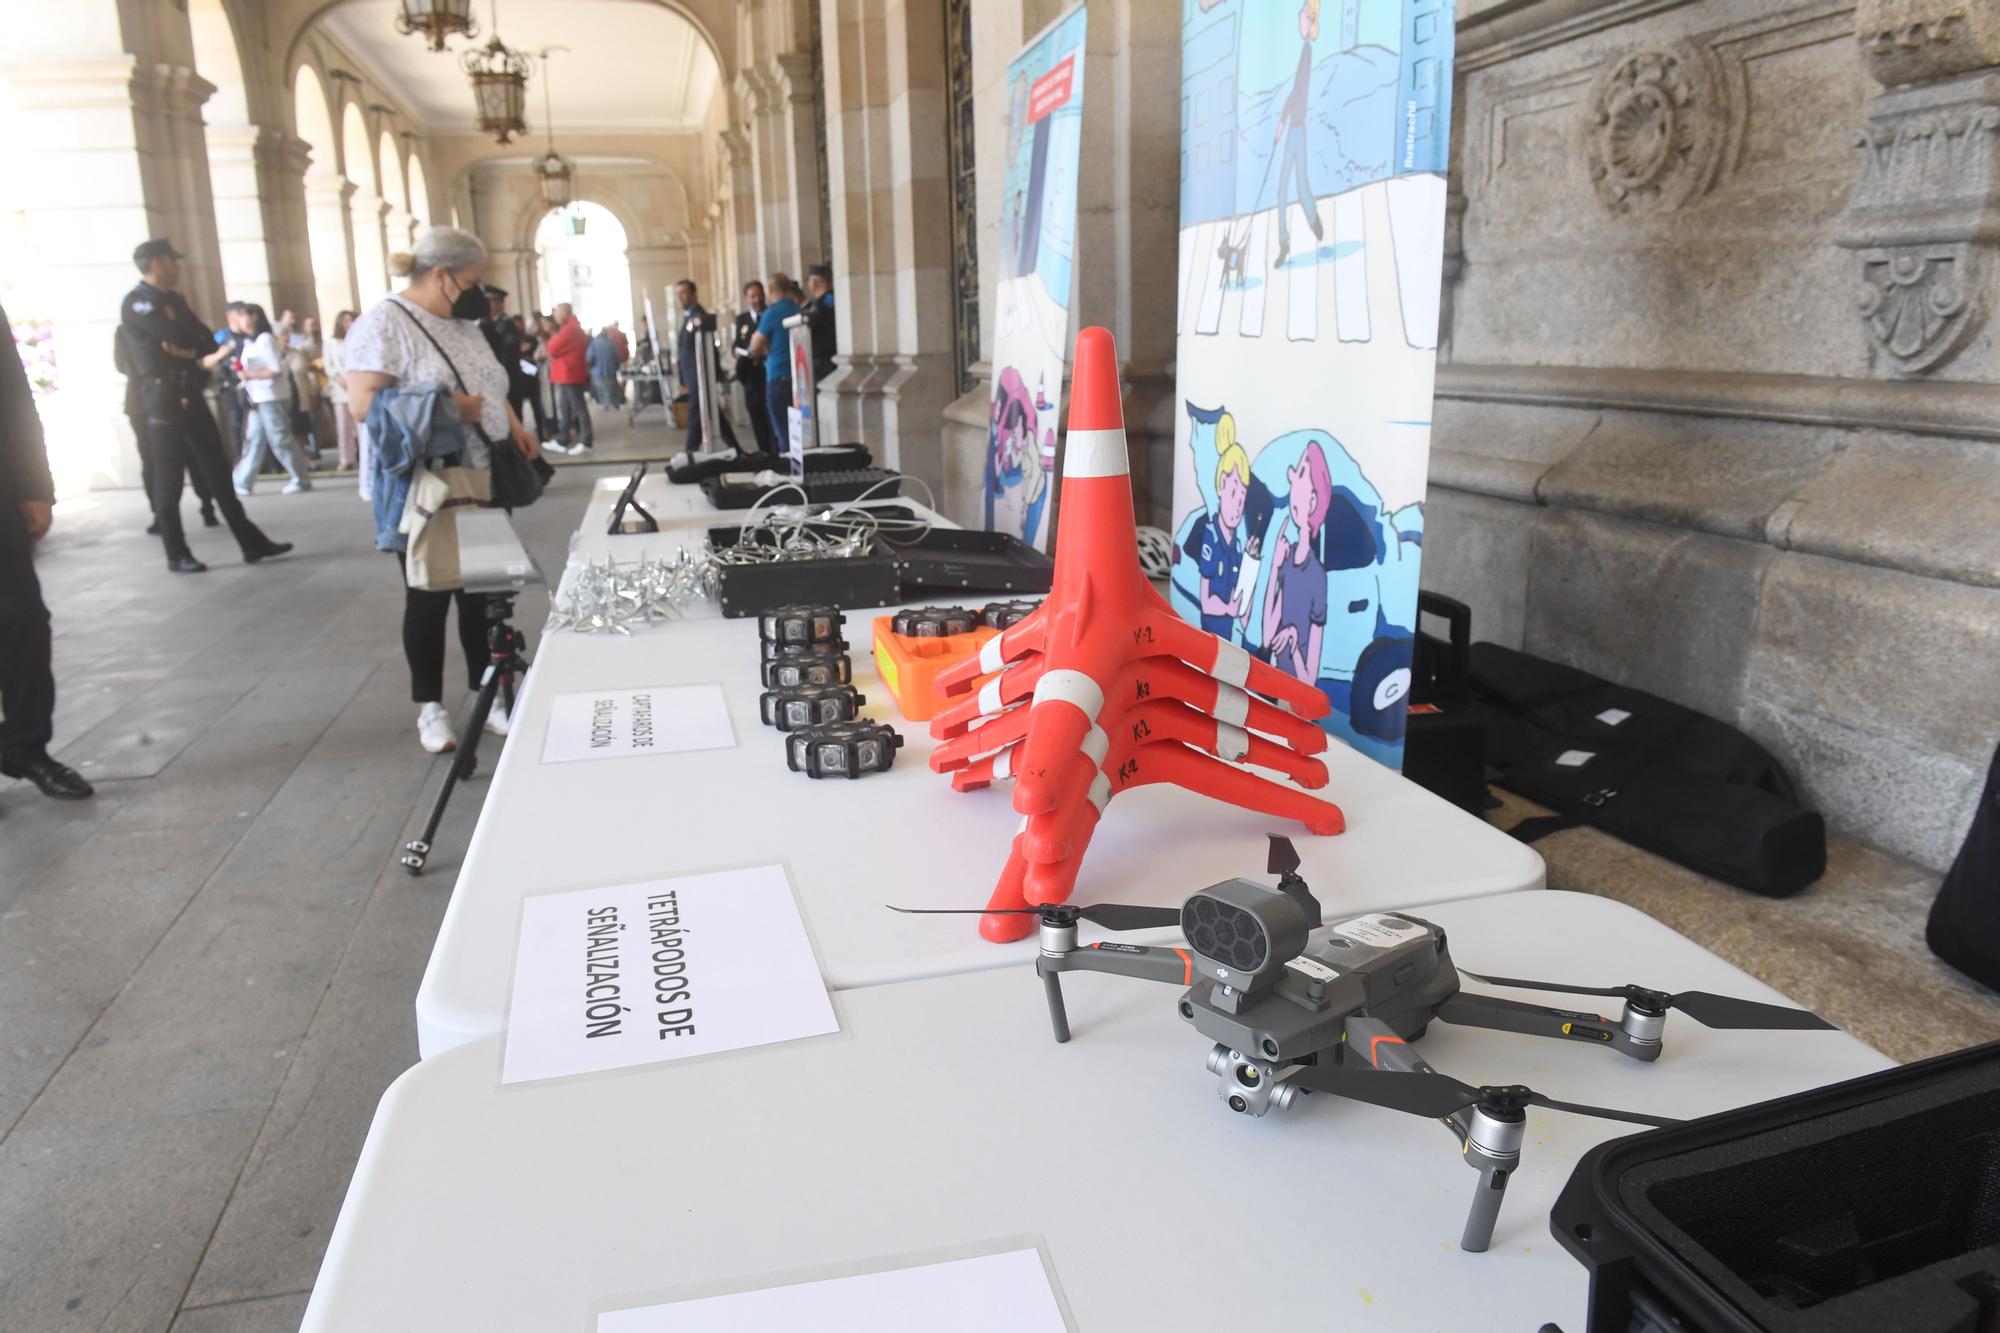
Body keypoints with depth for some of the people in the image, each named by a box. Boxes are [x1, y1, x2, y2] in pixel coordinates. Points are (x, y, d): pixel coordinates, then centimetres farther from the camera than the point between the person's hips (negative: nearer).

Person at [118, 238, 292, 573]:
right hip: (164, 401, -7)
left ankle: (251, 542, 10)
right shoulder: (135, 303, -9)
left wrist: (187, 351, -11)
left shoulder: (174, 300, 16)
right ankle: (177, 555, 7)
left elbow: (206, 339, 9)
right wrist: (199, 356, -3)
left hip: (191, 397, 7)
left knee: (219, 472, 7)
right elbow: (178, 336, -21)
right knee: (169, 482, -1)